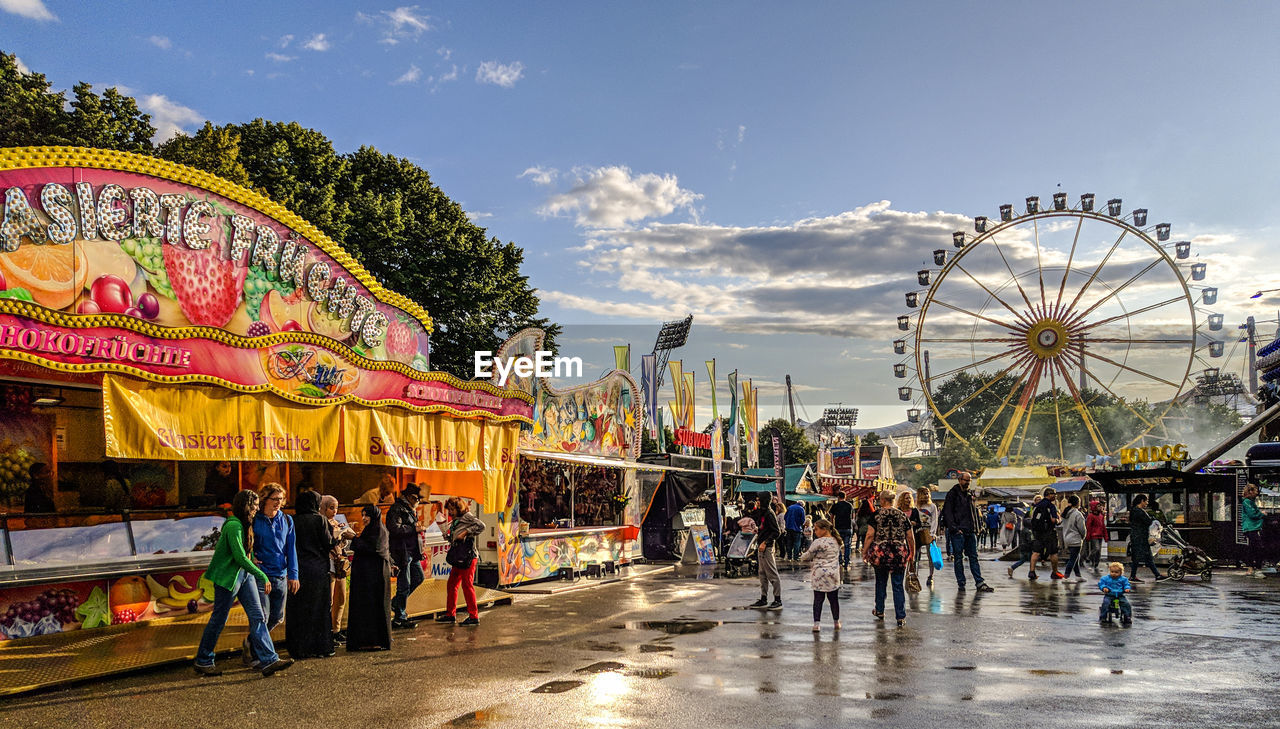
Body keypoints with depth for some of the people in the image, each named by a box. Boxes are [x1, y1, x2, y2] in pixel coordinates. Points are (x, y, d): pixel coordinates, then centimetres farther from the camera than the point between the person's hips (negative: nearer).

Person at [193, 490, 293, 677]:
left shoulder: (244, 525, 11)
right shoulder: (233, 526, -19)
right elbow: (240, 557, -24)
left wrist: (251, 561, 4)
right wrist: (263, 576, -20)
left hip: (244, 574, 9)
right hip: (228, 576, -9)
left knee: (257, 616, 1)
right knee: (219, 619, 3)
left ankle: (270, 660, -3)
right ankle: (203, 661, 20)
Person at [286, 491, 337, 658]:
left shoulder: (292, 521, 3)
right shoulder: (320, 520, -6)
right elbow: (329, 544, -7)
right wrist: (335, 533, 10)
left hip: (297, 570, 3)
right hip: (318, 568, -2)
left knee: (298, 609, 8)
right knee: (319, 607, 6)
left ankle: (299, 648, 10)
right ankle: (320, 647, 8)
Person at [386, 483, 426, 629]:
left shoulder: (411, 509, 17)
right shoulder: (396, 509, -13)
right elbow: (395, 529, -26)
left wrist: (420, 528, 13)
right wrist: (414, 529, -20)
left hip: (413, 551, 10)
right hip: (402, 552, -10)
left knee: (418, 578, 16)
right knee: (404, 585, -4)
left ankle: (395, 602, 30)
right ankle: (400, 619, 6)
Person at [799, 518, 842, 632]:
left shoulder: (818, 542, -14)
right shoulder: (836, 541, 6)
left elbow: (807, 556, -5)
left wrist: (802, 558, 18)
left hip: (819, 575, -5)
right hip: (833, 574, 5)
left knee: (818, 599, 1)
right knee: (834, 599, 14)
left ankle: (817, 623, -1)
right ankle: (836, 622, 22)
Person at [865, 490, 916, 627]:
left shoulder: (876, 514, -4)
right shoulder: (902, 515, 3)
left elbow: (870, 535, -8)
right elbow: (910, 537, 5)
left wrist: (865, 551, 0)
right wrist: (912, 553, 17)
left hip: (880, 554, -1)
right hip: (899, 554, 1)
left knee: (881, 582, 18)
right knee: (898, 586, 5)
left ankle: (879, 611, 31)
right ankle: (901, 618, 2)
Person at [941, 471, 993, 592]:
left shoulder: (970, 494, 18)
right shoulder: (952, 494, -2)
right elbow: (947, 513, -8)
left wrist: (976, 529, 14)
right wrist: (954, 528, -15)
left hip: (970, 531, 6)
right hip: (958, 532, -6)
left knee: (974, 557, 4)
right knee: (958, 557, -1)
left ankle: (980, 583, 1)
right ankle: (961, 584, 4)